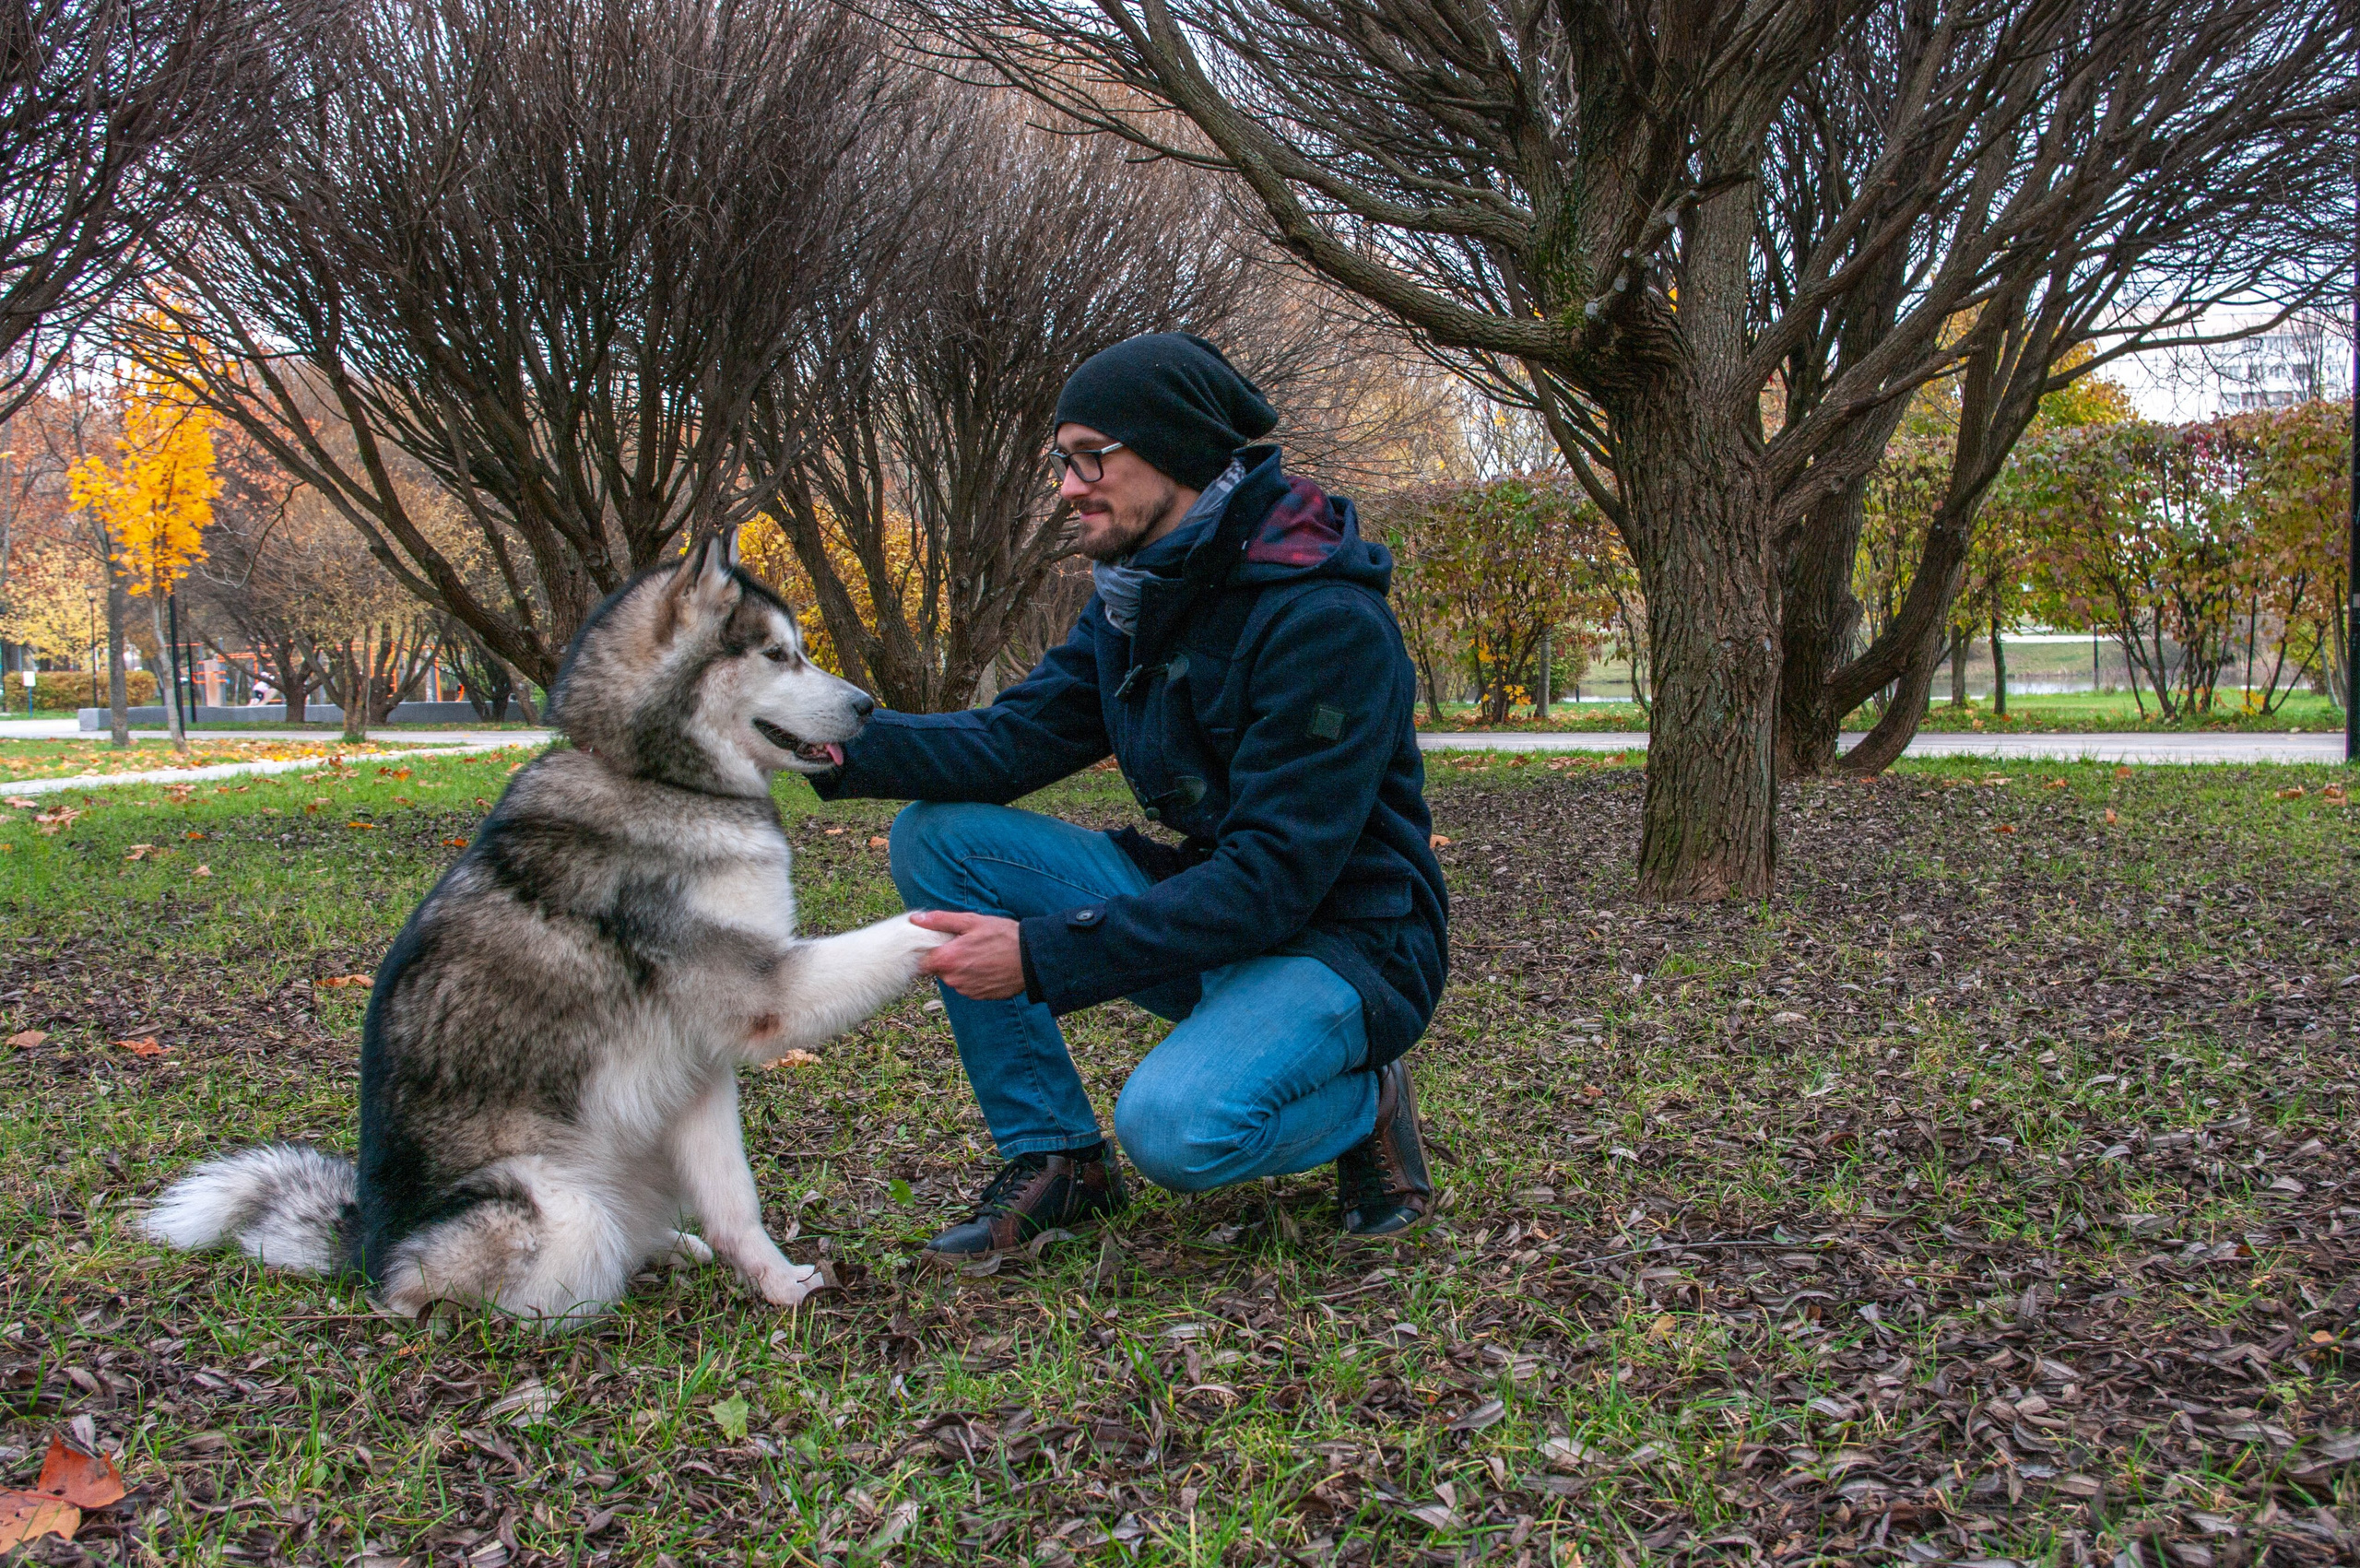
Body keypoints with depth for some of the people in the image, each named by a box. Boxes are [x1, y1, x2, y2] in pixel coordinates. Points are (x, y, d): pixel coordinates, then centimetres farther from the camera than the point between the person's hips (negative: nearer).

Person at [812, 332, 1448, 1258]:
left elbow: (1274, 879, -28)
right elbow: (1013, 738, -3)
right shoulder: (1136, 600, 4)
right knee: (937, 834, -6)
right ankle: (1055, 1157, 0)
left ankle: (1364, 1099, -2)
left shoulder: (1328, 623, -23)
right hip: (1204, 907, 8)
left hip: (1340, 944, -8)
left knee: (1173, 1126, -36)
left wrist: (1042, 956, -30)